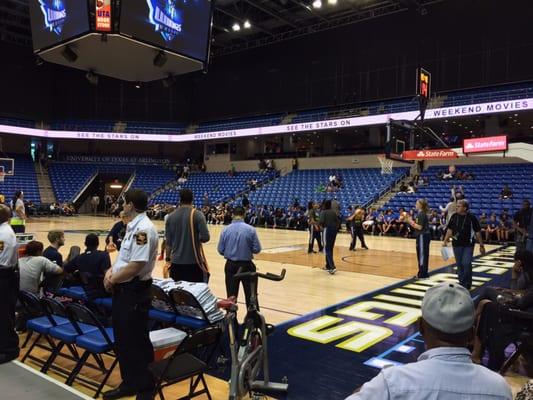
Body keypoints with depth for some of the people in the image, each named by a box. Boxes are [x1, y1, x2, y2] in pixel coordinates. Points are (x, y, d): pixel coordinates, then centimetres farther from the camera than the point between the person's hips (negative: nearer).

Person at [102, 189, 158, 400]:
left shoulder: (144, 229, -22)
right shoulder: (132, 226, 10)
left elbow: (135, 266, -25)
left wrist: (112, 280, -12)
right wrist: (111, 270, 2)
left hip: (135, 293, -10)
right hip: (122, 290, 10)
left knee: (137, 341, 3)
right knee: (122, 339, 19)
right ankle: (129, 383, 34)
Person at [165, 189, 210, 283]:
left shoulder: (171, 216, 3)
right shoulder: (197, 215, -8)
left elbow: (168, 241, 6)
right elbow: (205, 238, -14)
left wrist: (168, 259, 15)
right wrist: (196, 238, 7)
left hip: (176, 261, 4)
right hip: (194, 261, -3)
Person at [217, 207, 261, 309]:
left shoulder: (226, 230, -6)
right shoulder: (250, 229, -12)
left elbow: (220, 250, -2)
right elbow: (257, 249, -9)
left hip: (230, 265, 2)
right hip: (246, 265, -2)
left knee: (231, 295, 12)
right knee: (250, 294, 11)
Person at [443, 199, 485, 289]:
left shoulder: (471, 218, -8)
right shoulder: (454, 216, 1)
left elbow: (478, 232, -3)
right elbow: (450, 230, 9)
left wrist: (481, 246, -1)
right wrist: (445, 241, 2)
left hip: (468, 245, -3)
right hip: (456, 245, 4)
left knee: (466, 264, -10)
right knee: (459, 265, 10)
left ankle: (467, 284, 5)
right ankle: (461, 283, 24)